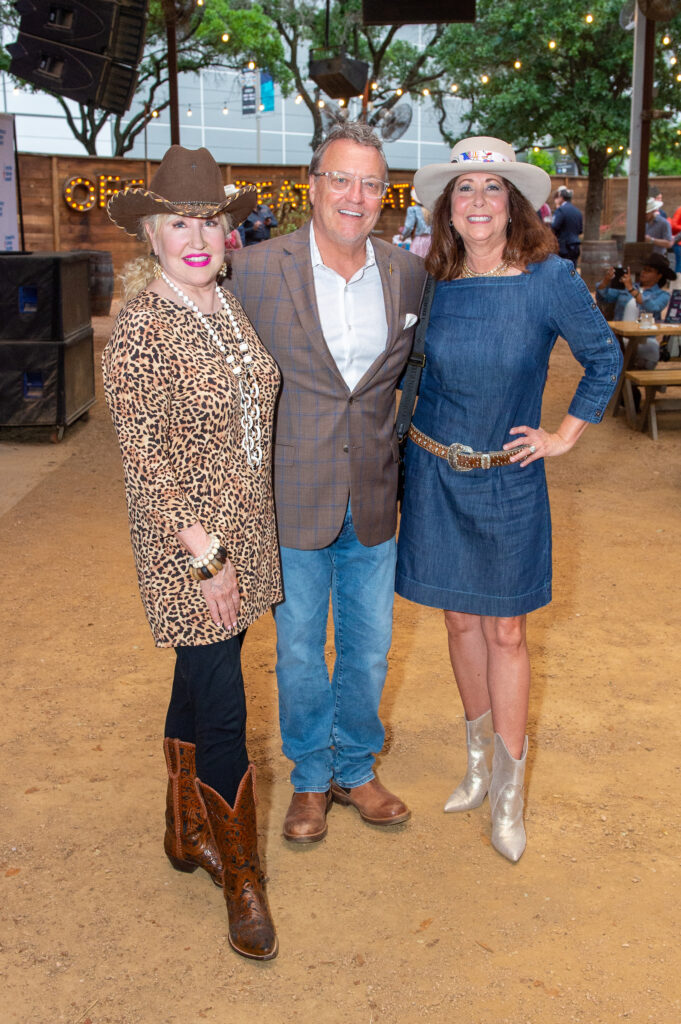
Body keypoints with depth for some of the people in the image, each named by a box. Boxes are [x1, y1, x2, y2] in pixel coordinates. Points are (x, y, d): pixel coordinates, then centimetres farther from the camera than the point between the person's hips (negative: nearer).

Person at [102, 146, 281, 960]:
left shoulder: (229, 303, 6)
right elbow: (144, 456, -18)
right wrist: (204, 553, -19)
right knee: (222, 710, 0)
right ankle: (240, 877, 19)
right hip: (185, 540, -7)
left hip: (243, 527, 7)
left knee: (199, 681, 20)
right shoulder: (141, 327, -17)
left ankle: (188, 831, 40)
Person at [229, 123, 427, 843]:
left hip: (374, 497, 3)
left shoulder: (409, 274, 0)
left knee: (369, 648, 16)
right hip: (294, 498, -2)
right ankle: (311, 778, 36)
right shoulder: (256, 269, -10)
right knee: (299, 652, 13)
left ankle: (356, 769, 39)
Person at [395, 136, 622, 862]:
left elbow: (604, 357, 1)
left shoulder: (549, 278, -12)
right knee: (460, 619, 13)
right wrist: (412, 436, 7)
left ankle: (508, 790, 18)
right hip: (435, 474, 3)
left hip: (508, 480, -3)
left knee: (505, 632, 3)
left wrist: (565, 435, -1)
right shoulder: (434, 284, -2)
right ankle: (480, 762, 31)